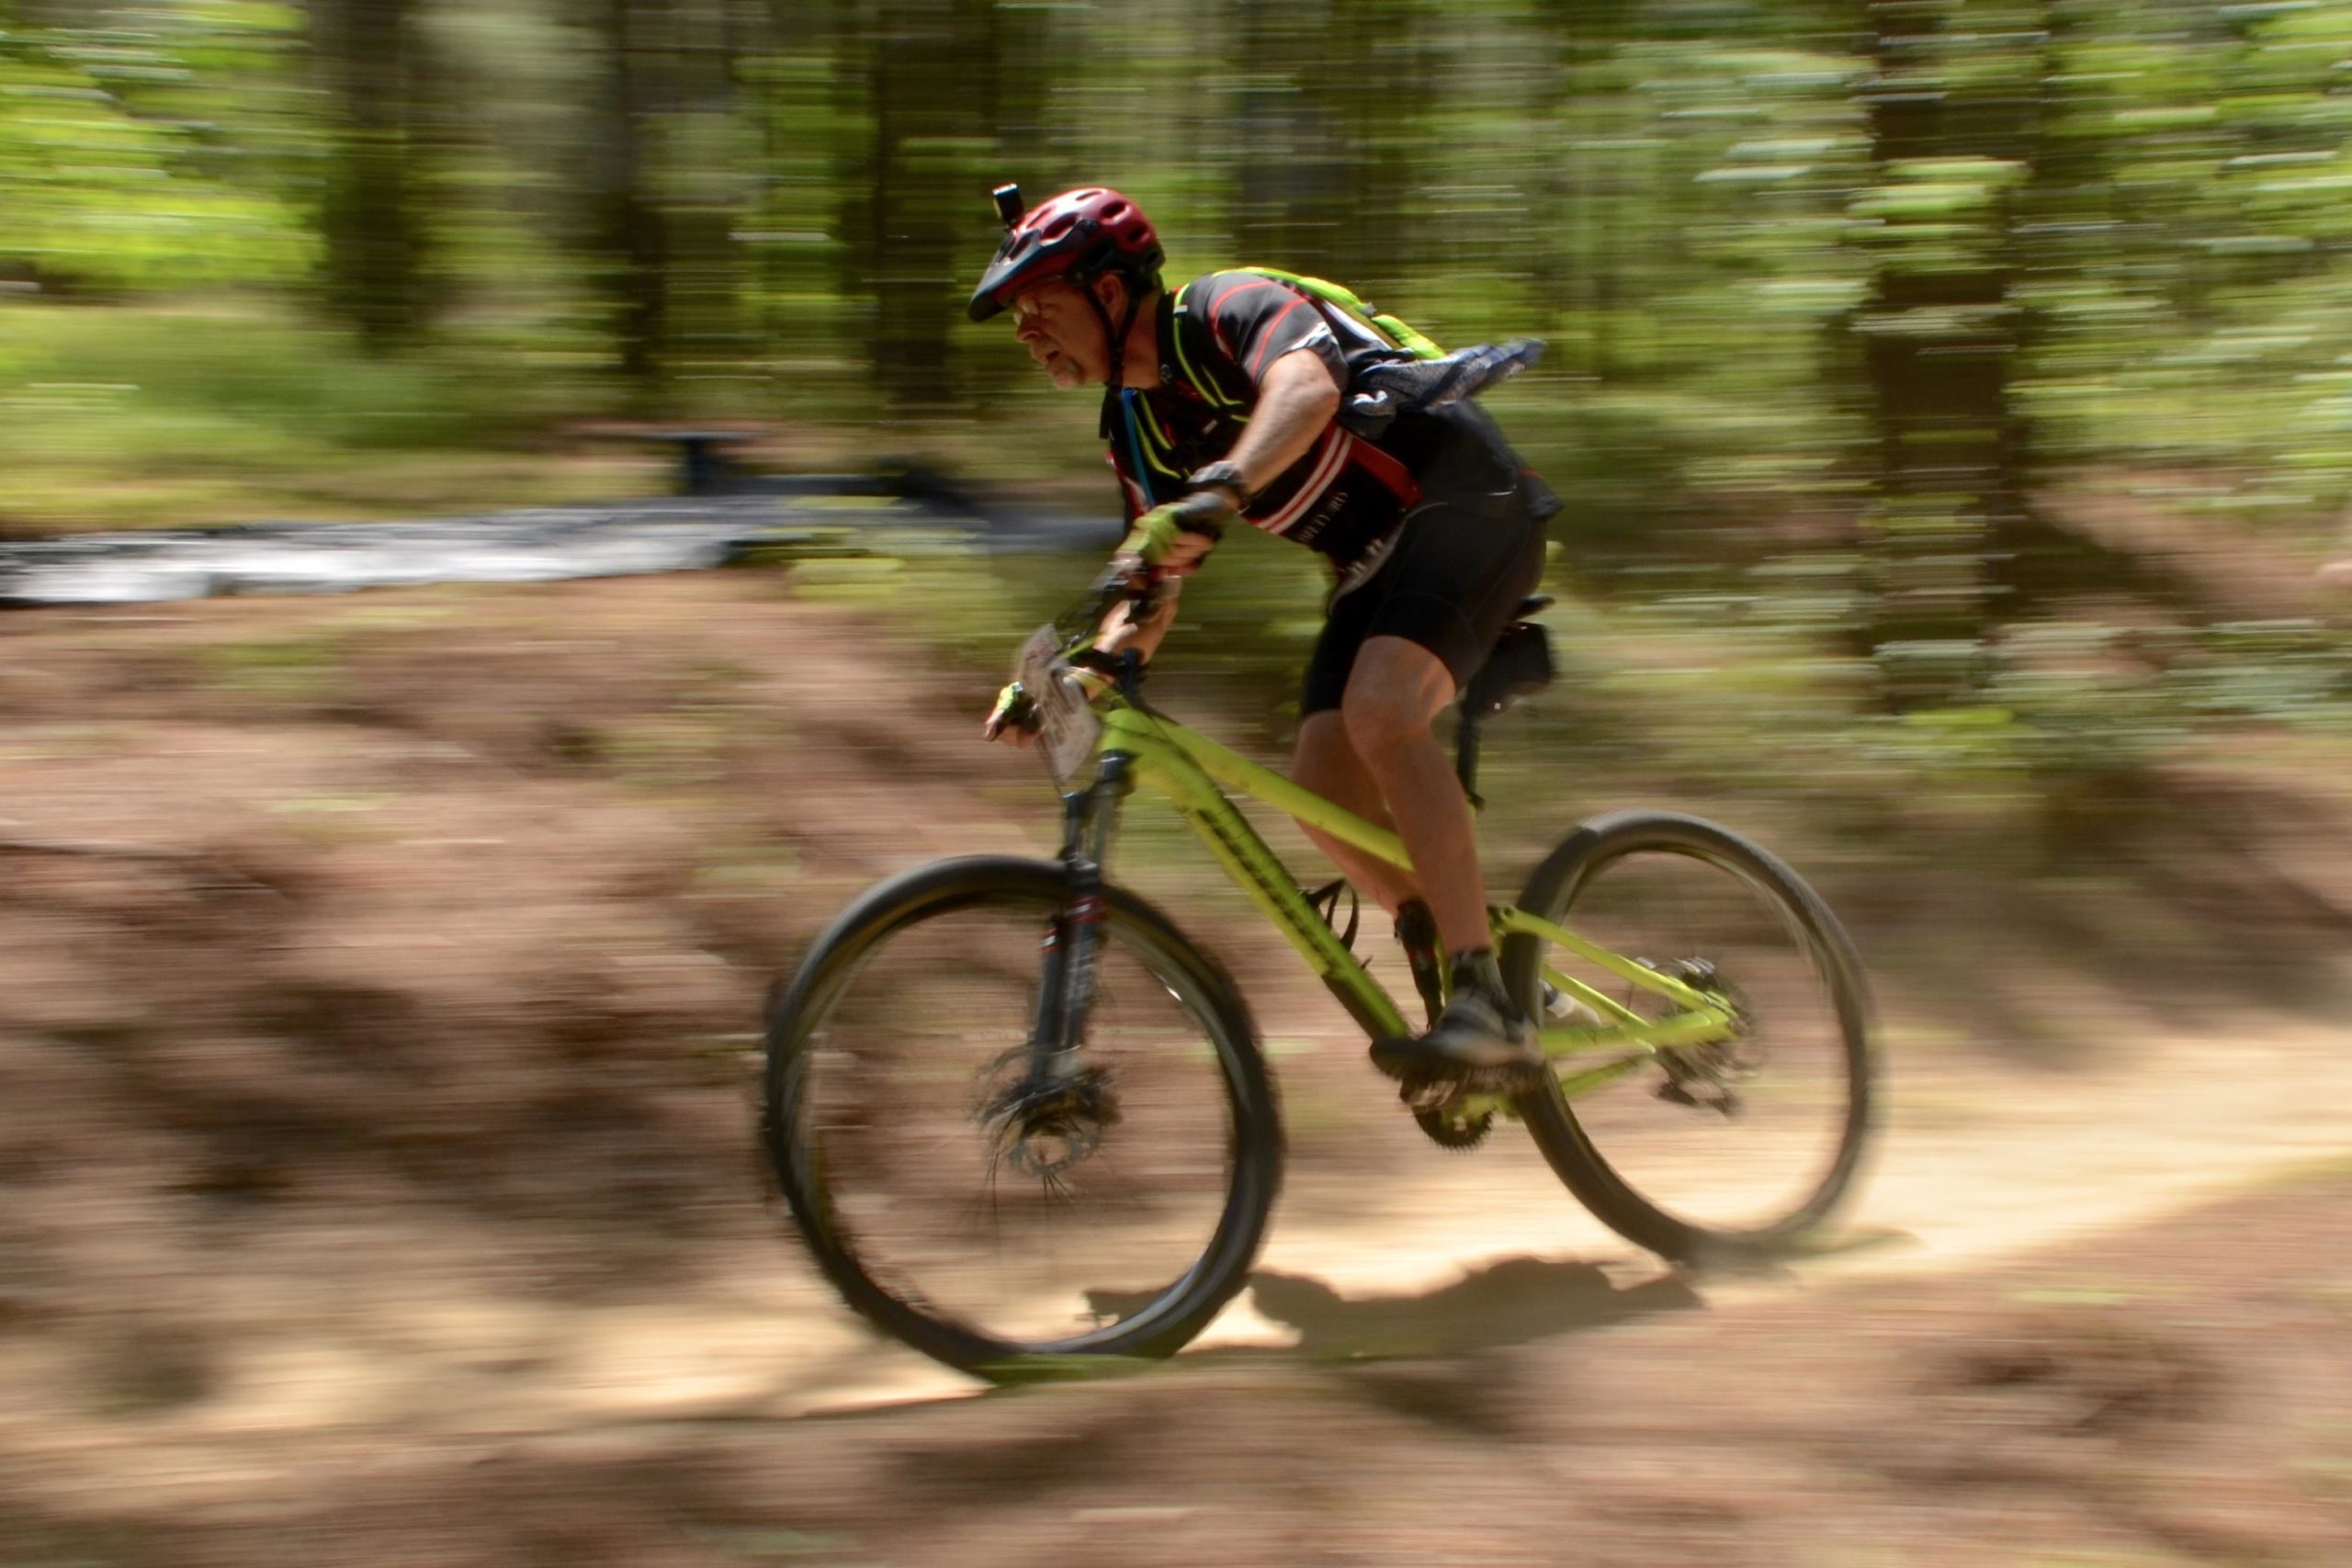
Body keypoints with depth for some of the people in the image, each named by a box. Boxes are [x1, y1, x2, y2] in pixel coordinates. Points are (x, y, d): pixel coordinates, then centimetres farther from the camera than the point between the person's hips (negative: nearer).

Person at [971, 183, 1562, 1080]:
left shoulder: (1229, 310, -16)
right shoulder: (1135, 428, 8)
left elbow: (1307, 383, -40)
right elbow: (1153, 599, 13)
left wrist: (1220, 492, -56)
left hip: (1467, 502, -9)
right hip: (1375, 564, 9)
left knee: (1380, 713, -30)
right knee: (1325, 788, -7)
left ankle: (1487, 1003, -31)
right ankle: (1471, 983, 6)